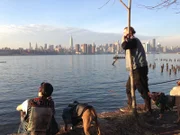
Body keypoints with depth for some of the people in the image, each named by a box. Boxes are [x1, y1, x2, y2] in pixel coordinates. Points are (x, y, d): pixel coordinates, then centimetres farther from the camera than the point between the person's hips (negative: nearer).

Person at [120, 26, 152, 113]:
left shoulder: (133, 40, -12)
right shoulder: (132, 41, 19)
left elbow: (124, 46, -29)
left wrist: (124, 39, -11)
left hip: (140, 68, -11)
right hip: (135, 68, 11)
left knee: (142, 89, -6)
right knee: (129, 87, 16)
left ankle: (148, 109, 2)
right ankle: (130, 106, 26)